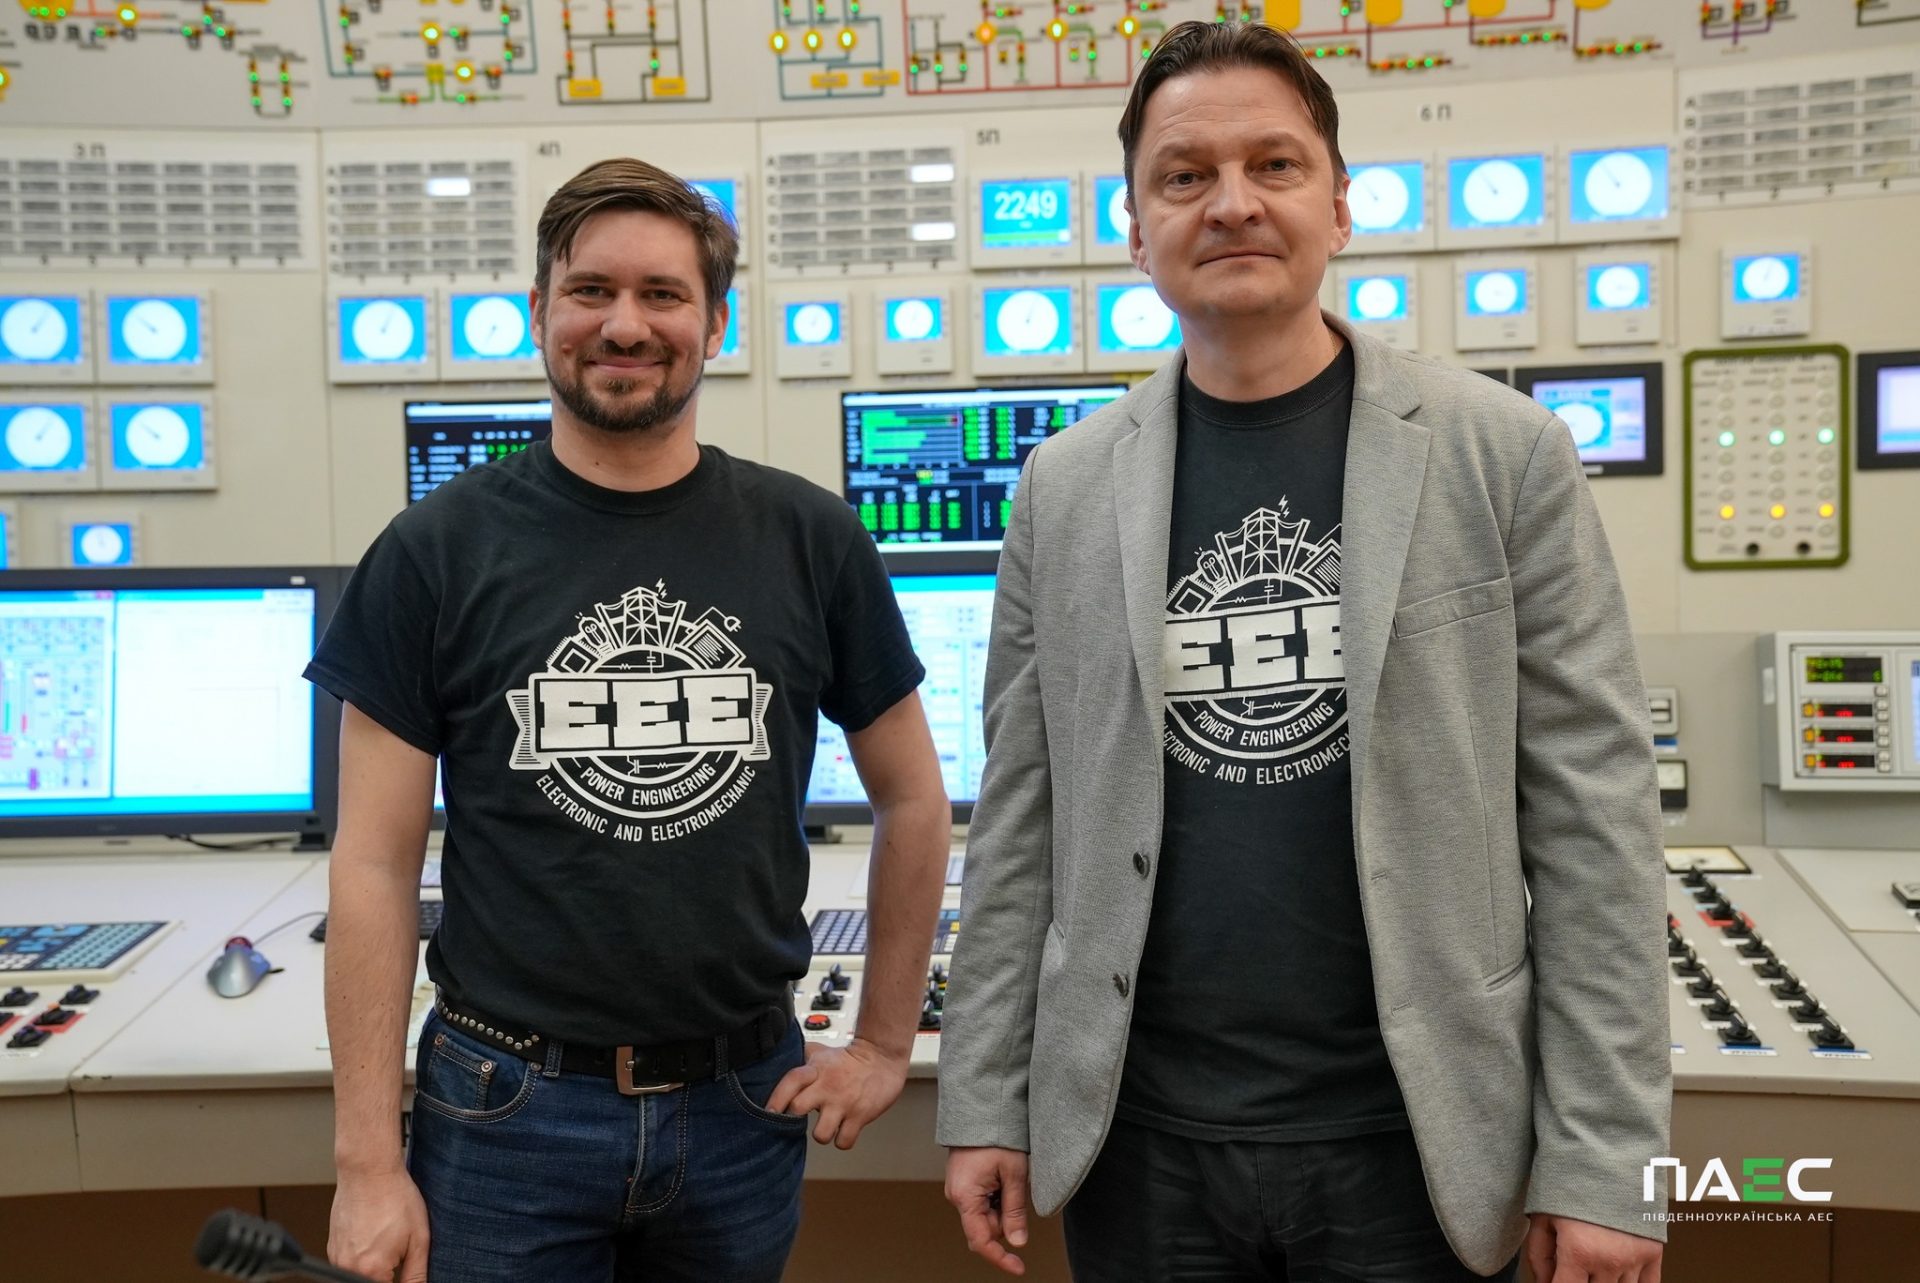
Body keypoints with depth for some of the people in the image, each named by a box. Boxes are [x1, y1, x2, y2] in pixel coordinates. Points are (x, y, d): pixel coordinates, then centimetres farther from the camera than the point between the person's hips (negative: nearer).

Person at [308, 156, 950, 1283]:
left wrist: (887, 1042, 6)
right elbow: (377, 863, -4)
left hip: (744, 1102, 2)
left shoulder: (811, 541, -2)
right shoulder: (439, 553, -5)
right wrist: (368, 1161, -6)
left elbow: (913, 797, 7)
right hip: (508, 1106, -1)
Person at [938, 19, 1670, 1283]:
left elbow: (1592, 817, -5)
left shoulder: (1505, 454, -4)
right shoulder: (1066, 486, 2)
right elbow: (1020, 819, 4)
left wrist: (1602, 1157, -8)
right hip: (1138, 1141, 2)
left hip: (1409, 1142, -1)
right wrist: (985, 1104, 2)